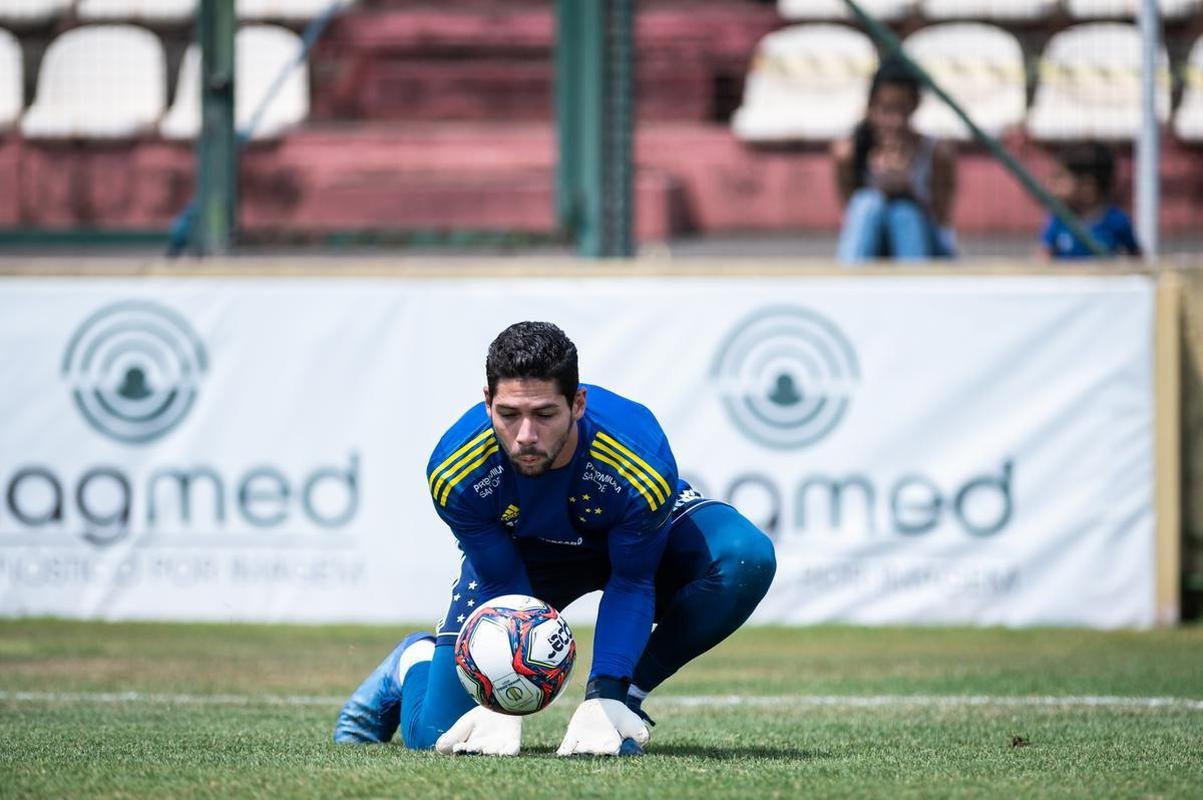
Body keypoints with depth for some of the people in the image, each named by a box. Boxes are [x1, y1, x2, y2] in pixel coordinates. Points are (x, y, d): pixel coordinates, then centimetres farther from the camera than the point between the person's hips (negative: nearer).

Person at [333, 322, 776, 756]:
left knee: (748, 558, -34)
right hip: (516, 551, 0)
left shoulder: (642, 467, -39)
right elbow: (503, 587, -20)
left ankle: (624, 696, -14)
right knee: (433, 735, -11)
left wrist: (604, 699, -33)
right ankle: (414, 662, 29)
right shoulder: (454, 473, -34)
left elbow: (631, 584, -24)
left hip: (642, 542, 0)